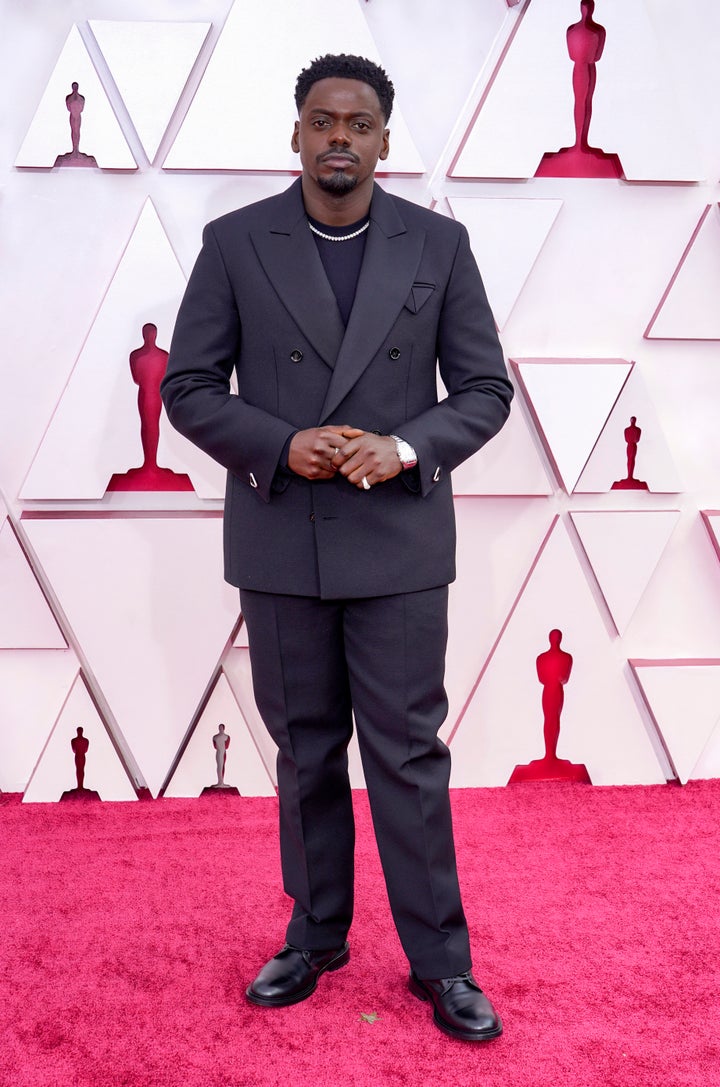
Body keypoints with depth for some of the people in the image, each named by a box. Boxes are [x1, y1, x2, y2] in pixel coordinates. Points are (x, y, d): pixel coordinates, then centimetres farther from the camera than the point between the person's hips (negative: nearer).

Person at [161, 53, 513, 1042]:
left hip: (398, 542, -1)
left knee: (409, 753, 3)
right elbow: (189, 388, 0)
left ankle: (439, 961, 17)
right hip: (280, 542, 1)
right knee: (305, 749, 13)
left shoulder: (439, 245, 2)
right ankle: (317, 935, 30)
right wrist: (282, 446, -16)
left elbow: (485, 389, 3)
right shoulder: (235, 243, 1)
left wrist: (408, 447, -16)